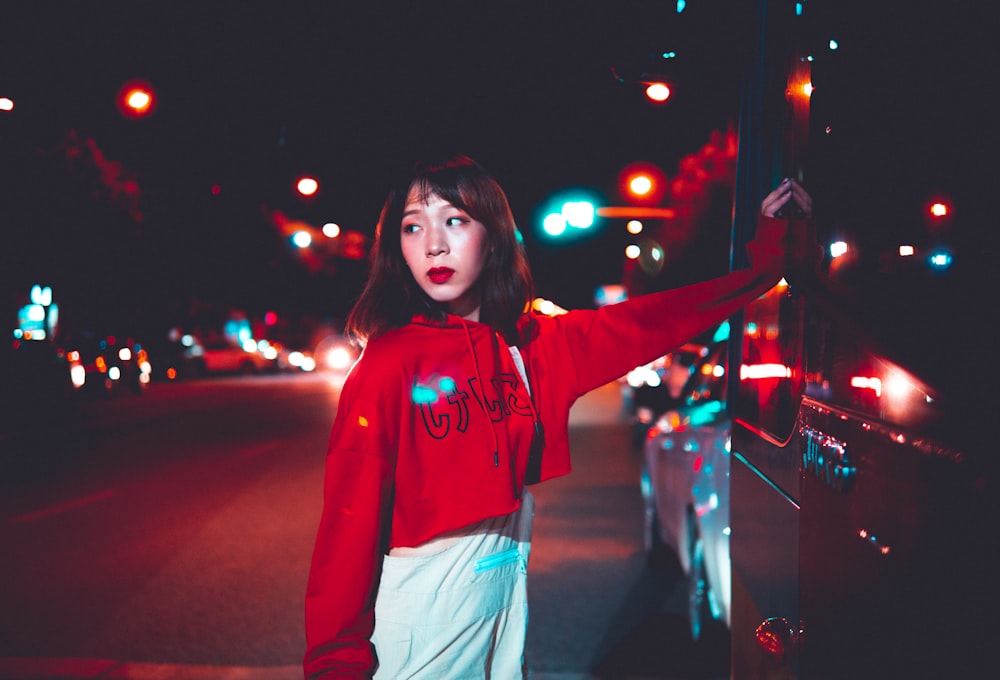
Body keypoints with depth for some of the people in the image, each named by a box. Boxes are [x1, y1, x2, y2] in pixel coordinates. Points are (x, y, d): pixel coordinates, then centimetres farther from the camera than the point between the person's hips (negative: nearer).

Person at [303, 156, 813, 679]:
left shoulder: (535, 345, 3)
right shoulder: (389, 361, -12)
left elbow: (650, 321, 1)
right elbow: (350, 520, -12)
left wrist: (763, 259, -2)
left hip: (512, 591, 5)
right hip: (418, 610, -5)